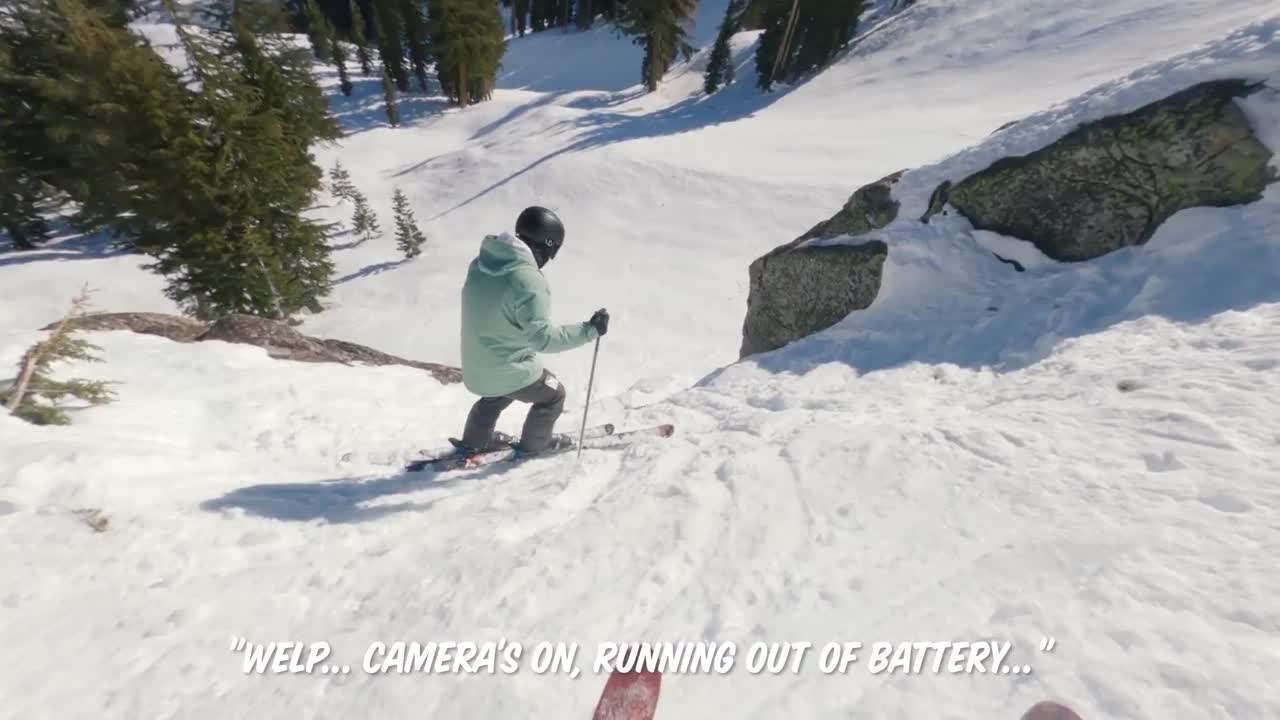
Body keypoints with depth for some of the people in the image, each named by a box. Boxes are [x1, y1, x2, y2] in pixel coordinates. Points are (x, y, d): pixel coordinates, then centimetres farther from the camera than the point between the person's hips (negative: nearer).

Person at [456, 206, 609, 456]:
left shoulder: (481, 262, -3)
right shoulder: (528, 281, -29)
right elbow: (542, 338, -28)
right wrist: (589, 329, -23)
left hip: (475, 366, 8)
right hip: (511, 371, -7)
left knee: (497, 394, 38)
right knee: (553, 395, 21)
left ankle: (473, 441, 55)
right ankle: (533, 444, 39)